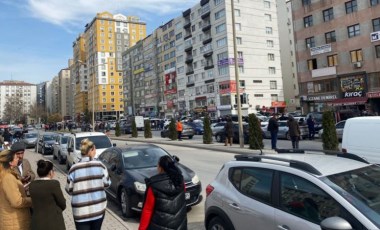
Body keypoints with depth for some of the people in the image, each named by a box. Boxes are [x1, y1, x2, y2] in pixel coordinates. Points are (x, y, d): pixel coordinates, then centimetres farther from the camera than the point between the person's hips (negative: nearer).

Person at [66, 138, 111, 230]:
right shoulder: (100, 165, -7)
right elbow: (107, 184, 1)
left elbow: (69, 190, 0)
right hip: (99, 208, 2)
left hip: (81, 211, -1)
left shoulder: (74, 169, -8)